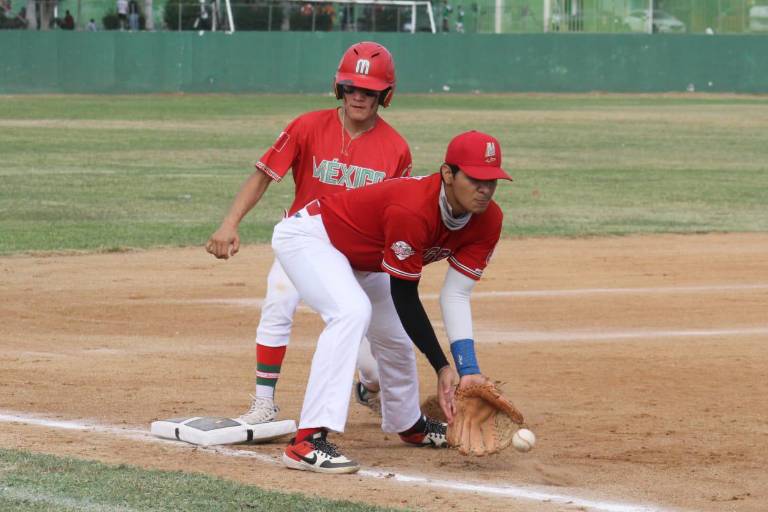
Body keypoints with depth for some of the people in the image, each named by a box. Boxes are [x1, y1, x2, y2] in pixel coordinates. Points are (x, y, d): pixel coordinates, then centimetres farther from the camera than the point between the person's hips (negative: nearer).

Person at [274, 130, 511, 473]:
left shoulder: (487, 220, -17)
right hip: (309, 236, -9)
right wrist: (442, 367, -29)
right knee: (352, 311, -33)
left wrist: (469, 370, -26)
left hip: (362, 260, 9)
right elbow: (405, 297, -31)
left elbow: (456, 296, -16)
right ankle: (307, 442, -37)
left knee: (395, 338, 19)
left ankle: (408, 425, 51)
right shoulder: (411, 210, -40)